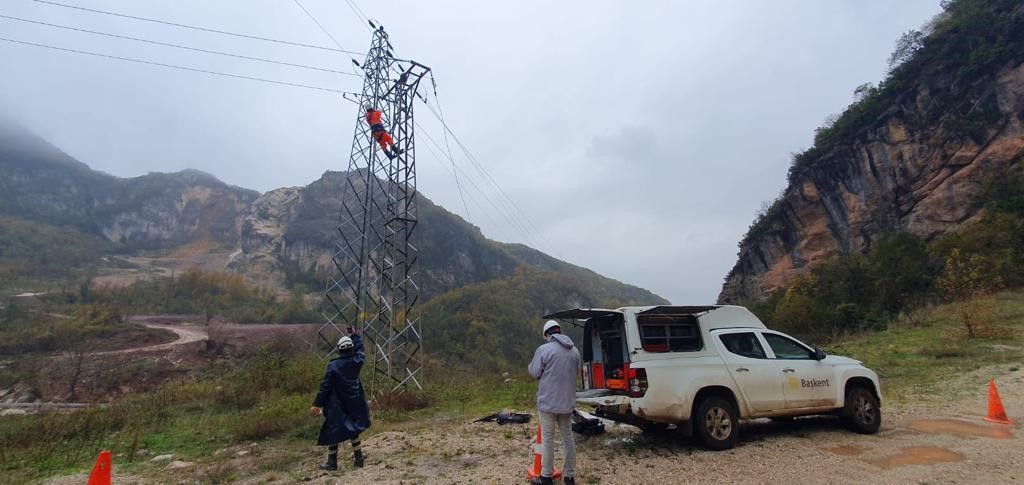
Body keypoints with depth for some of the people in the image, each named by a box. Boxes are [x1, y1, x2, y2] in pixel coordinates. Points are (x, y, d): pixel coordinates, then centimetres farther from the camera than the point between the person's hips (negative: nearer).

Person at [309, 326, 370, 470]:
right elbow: (359, 349, 18)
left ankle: (332, 462, 13)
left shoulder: (333, 365, -15)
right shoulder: (357, 362, -4)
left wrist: (317, 404, -8)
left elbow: (325, 387, -13)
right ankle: (358, 458, 20)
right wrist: (355, 335, 31)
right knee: (353, 429, 18)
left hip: (337, 406, -4)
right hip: (354, 404, 5)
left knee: (333, 431, 7)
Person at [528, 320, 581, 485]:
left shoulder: (543, 349, -14)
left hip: (548, 401, -5)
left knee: (547, 439, 6)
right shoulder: (574, 350, 4)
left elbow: (534, 373, -7)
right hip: (567, 401, 5)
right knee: (568, 437, 14)